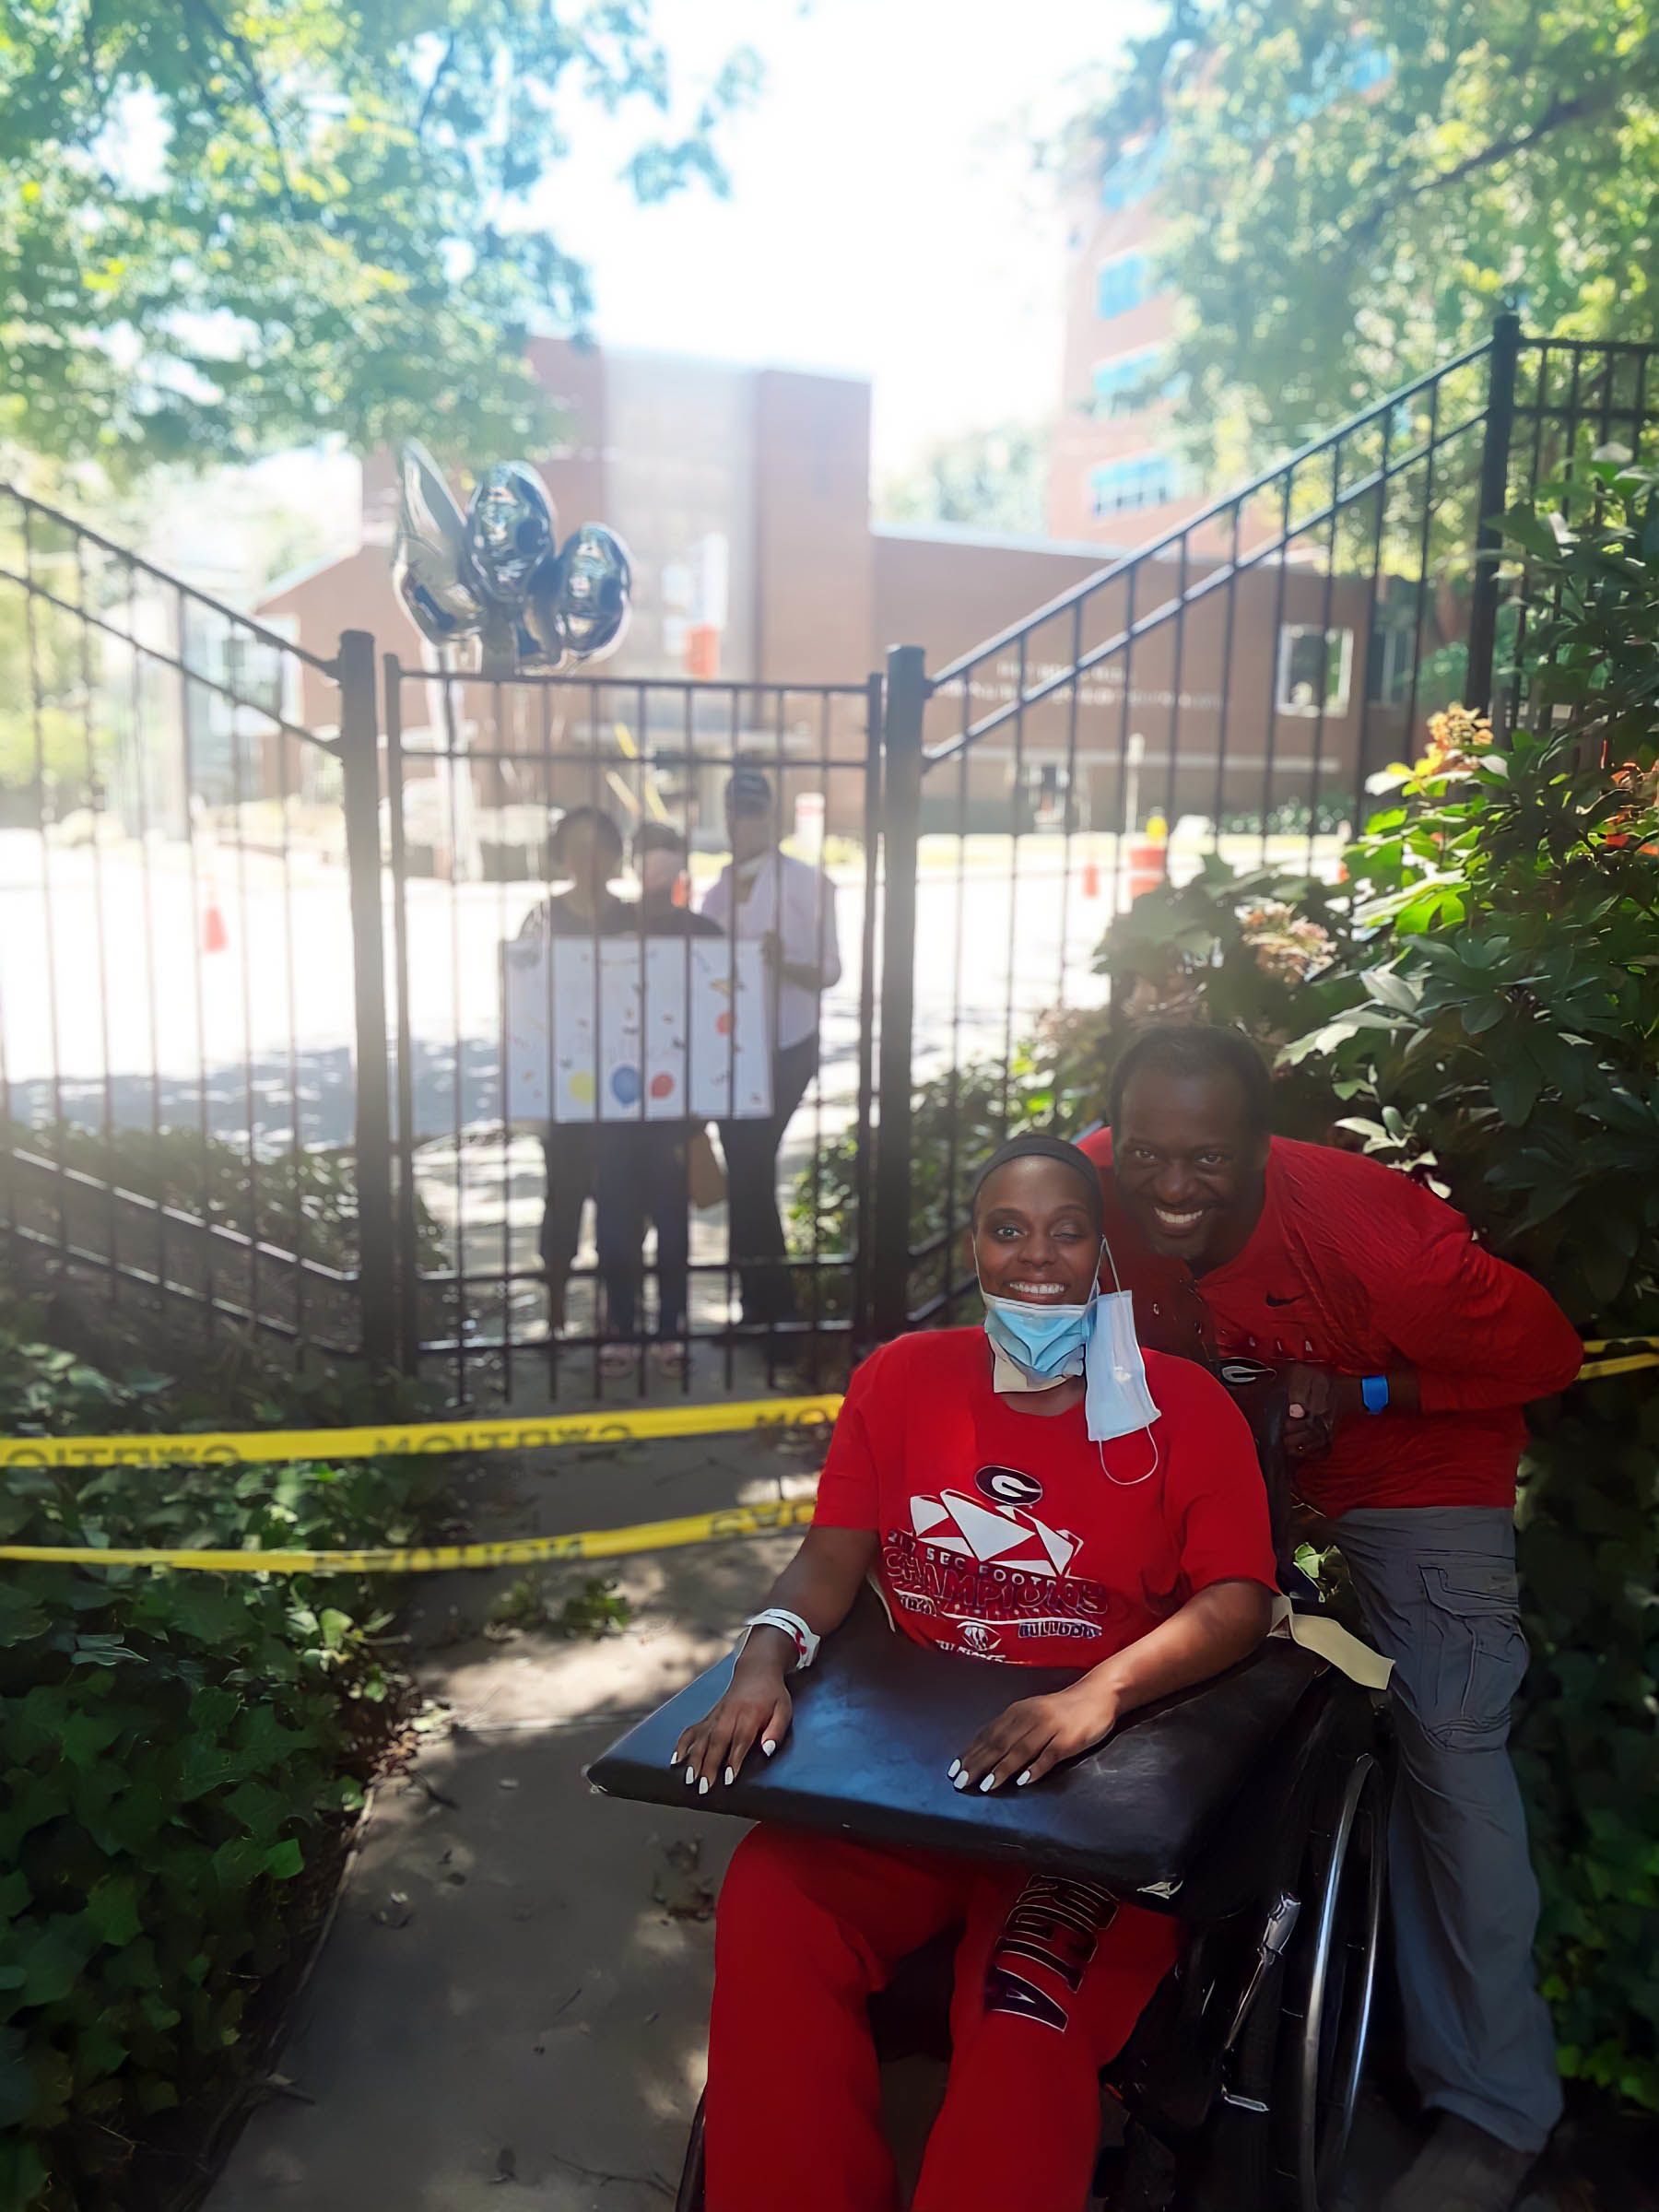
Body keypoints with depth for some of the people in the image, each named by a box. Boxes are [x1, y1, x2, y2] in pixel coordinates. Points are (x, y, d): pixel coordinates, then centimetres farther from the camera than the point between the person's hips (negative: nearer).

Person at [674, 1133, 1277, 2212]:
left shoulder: (1184, 1404, 0)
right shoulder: (901, 1377, 8)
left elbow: (1240, 1599, -7)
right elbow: (832, 1556, 5)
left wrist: (1099, 1694, -25)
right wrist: (766, 1663, -16)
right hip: (903, 1754, 3)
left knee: (1026, 2017, -29)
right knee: (769, 1905, -23)